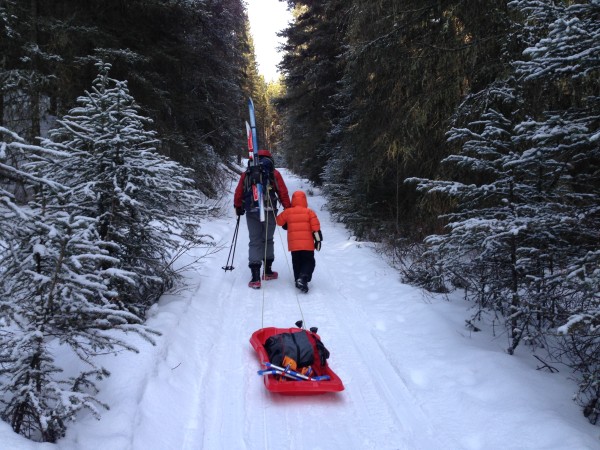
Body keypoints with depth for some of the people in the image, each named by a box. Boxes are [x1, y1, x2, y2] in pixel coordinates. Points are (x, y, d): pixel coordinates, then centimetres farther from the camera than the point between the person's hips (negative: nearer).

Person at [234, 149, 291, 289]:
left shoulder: (246, 174, 14)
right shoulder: (274, 173, 7)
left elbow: (238, 192, 13)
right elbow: (283, 193, 2)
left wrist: (238, 207, 26)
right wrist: (288, 209, 7)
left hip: (251, 212, 1)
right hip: (269, 211, -1)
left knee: (255, 242, 3)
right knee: (268, 240, 14)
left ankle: (255, 277, -7)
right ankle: (267, 271, 21)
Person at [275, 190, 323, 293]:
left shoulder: (288, 212, 3)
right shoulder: (309, 212, -1)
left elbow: (279, 221, 15)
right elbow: (315, 227, -5)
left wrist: (286, 225, 34)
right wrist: (318, 240, -1)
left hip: (294, 244, 2)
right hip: (308, 244, -2)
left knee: (297, 263, 17)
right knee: (309, 261, 5)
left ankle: (298, 280, 11)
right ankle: (303, 278, -18)